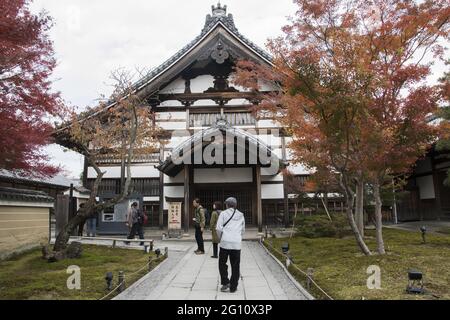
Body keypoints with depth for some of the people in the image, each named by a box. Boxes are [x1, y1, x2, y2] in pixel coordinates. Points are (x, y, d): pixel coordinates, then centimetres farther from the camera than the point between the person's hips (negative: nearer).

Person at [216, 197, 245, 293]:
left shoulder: (223, 213, 1)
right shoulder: (241, 215, 12)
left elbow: (218, 228, -5)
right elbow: (243, 230, 16)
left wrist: (220, 238, 9)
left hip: (225, 242, -3)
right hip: (237, 243, 3)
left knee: (222, 263, 13)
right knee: (235, 265, 9)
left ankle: (225, 283, 5)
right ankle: (233, 287, 12)